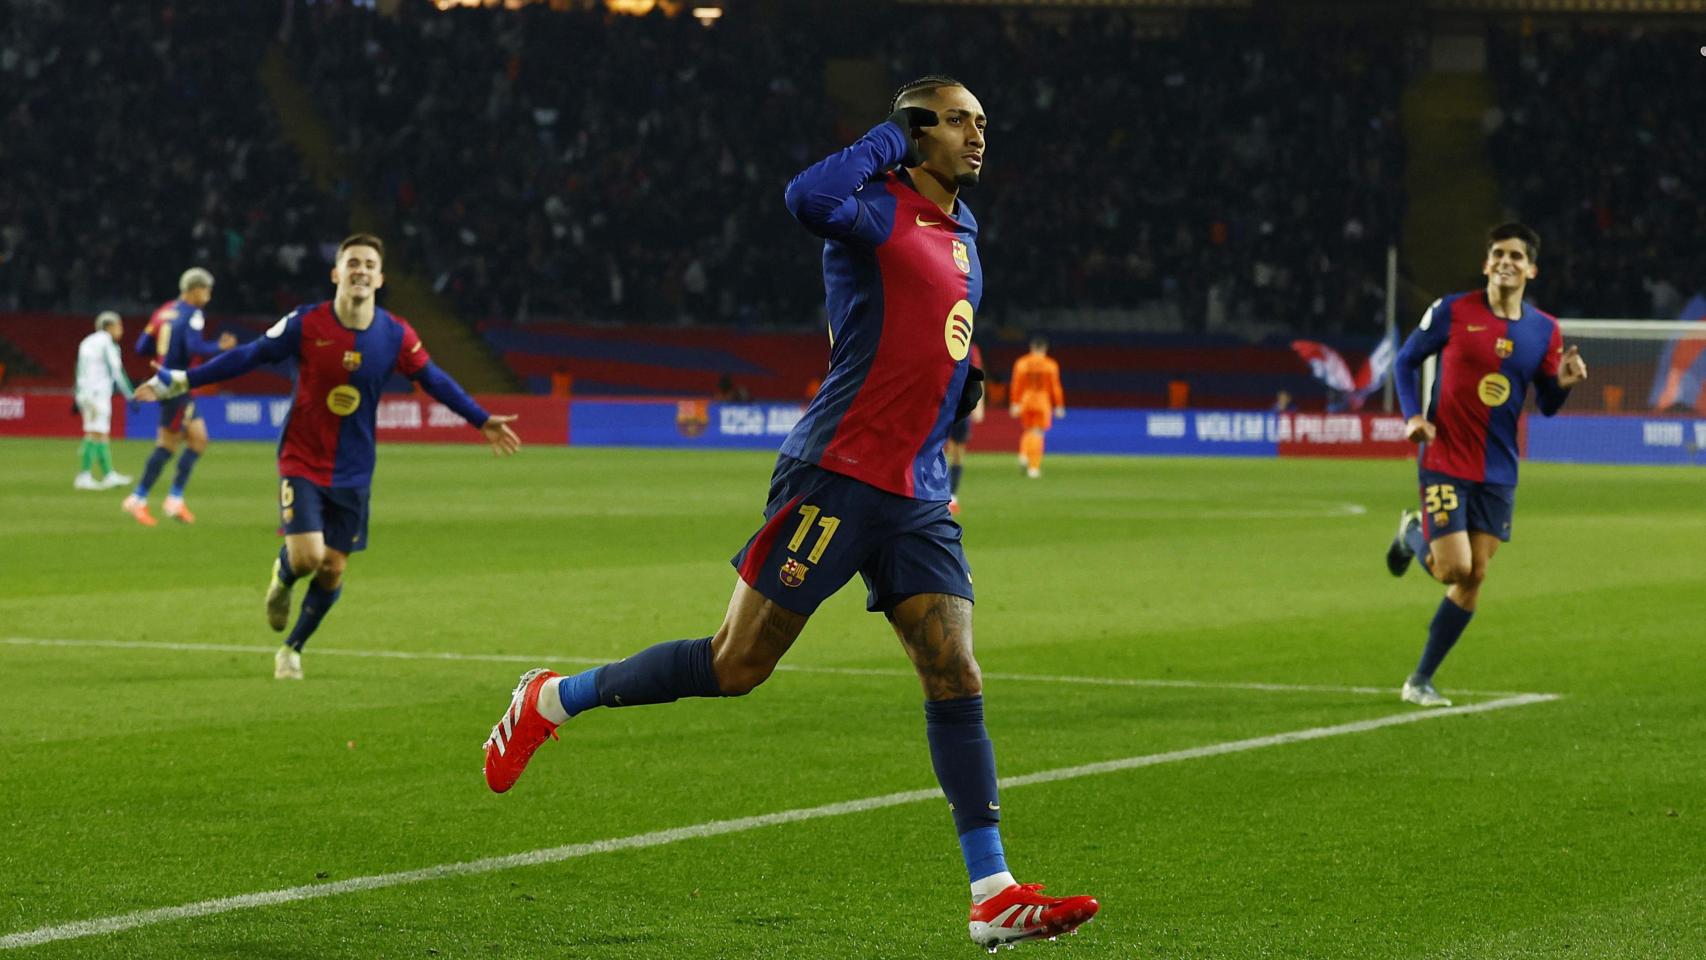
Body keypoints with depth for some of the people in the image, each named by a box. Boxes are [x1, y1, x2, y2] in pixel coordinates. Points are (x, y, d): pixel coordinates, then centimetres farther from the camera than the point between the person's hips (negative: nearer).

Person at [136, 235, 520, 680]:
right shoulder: (306, 324, -13)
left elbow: (434, 379, 8)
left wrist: (483, 421, 9)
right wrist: (181, 381, -7)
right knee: (308, 556, -19)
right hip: (302, 462, -3)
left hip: (353, 473, 3)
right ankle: (282, 575, 20)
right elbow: (249, 356, -6)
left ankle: (292, 650, 28)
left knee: (332, 571, 5)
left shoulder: (396, 336, -7)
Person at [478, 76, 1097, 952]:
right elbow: (808, 200, -32)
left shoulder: (961, 229, 18)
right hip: (838, 475, -7)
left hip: (918, 497, 7)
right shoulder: (879, 209, -8)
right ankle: (552, 700, 17)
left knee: (956, 678, -3)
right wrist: (887, 139, -18)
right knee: (736, 665, -3)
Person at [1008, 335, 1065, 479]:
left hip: (1025, 402, 2)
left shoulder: (1021, 363, 1)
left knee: (1028, 431, 20)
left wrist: (1014, 404, 7)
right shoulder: (1051, 365, -4)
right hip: (1043, 402, -2)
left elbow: (1016, 386, 1)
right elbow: (1055, 387, -2)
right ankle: (1034, 467, -3)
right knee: (1037, 434, 1)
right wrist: (1059, 406, 4)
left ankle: (1024, 455, -2)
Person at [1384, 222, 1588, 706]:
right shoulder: (1453, 311, -7)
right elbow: (1407, 361, 4)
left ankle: (1420, 681, 15)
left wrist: (1563, 384, -13)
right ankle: (1414, 534, 22)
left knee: (1474, 577, 3)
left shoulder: (1545, 331, 3)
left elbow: (1546, 405, 10)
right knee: (1454, 569, -14)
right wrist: (1413, 416, -11)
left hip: (1498, 471, 4)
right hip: (1444, 461, -4)